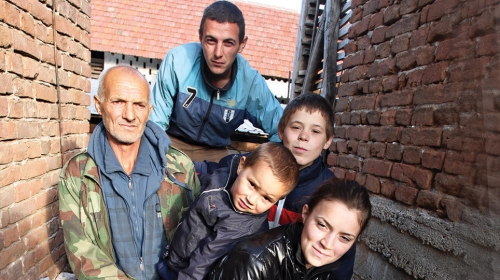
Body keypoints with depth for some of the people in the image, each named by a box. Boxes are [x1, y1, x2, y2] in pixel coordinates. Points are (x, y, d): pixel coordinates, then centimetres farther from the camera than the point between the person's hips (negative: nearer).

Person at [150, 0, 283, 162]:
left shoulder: (251, 83, -20)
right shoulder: (178, 60, -24)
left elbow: (280, 130, -8)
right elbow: (155, 119, -13)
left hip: (215, 152, 2)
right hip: (172, 142, -2)